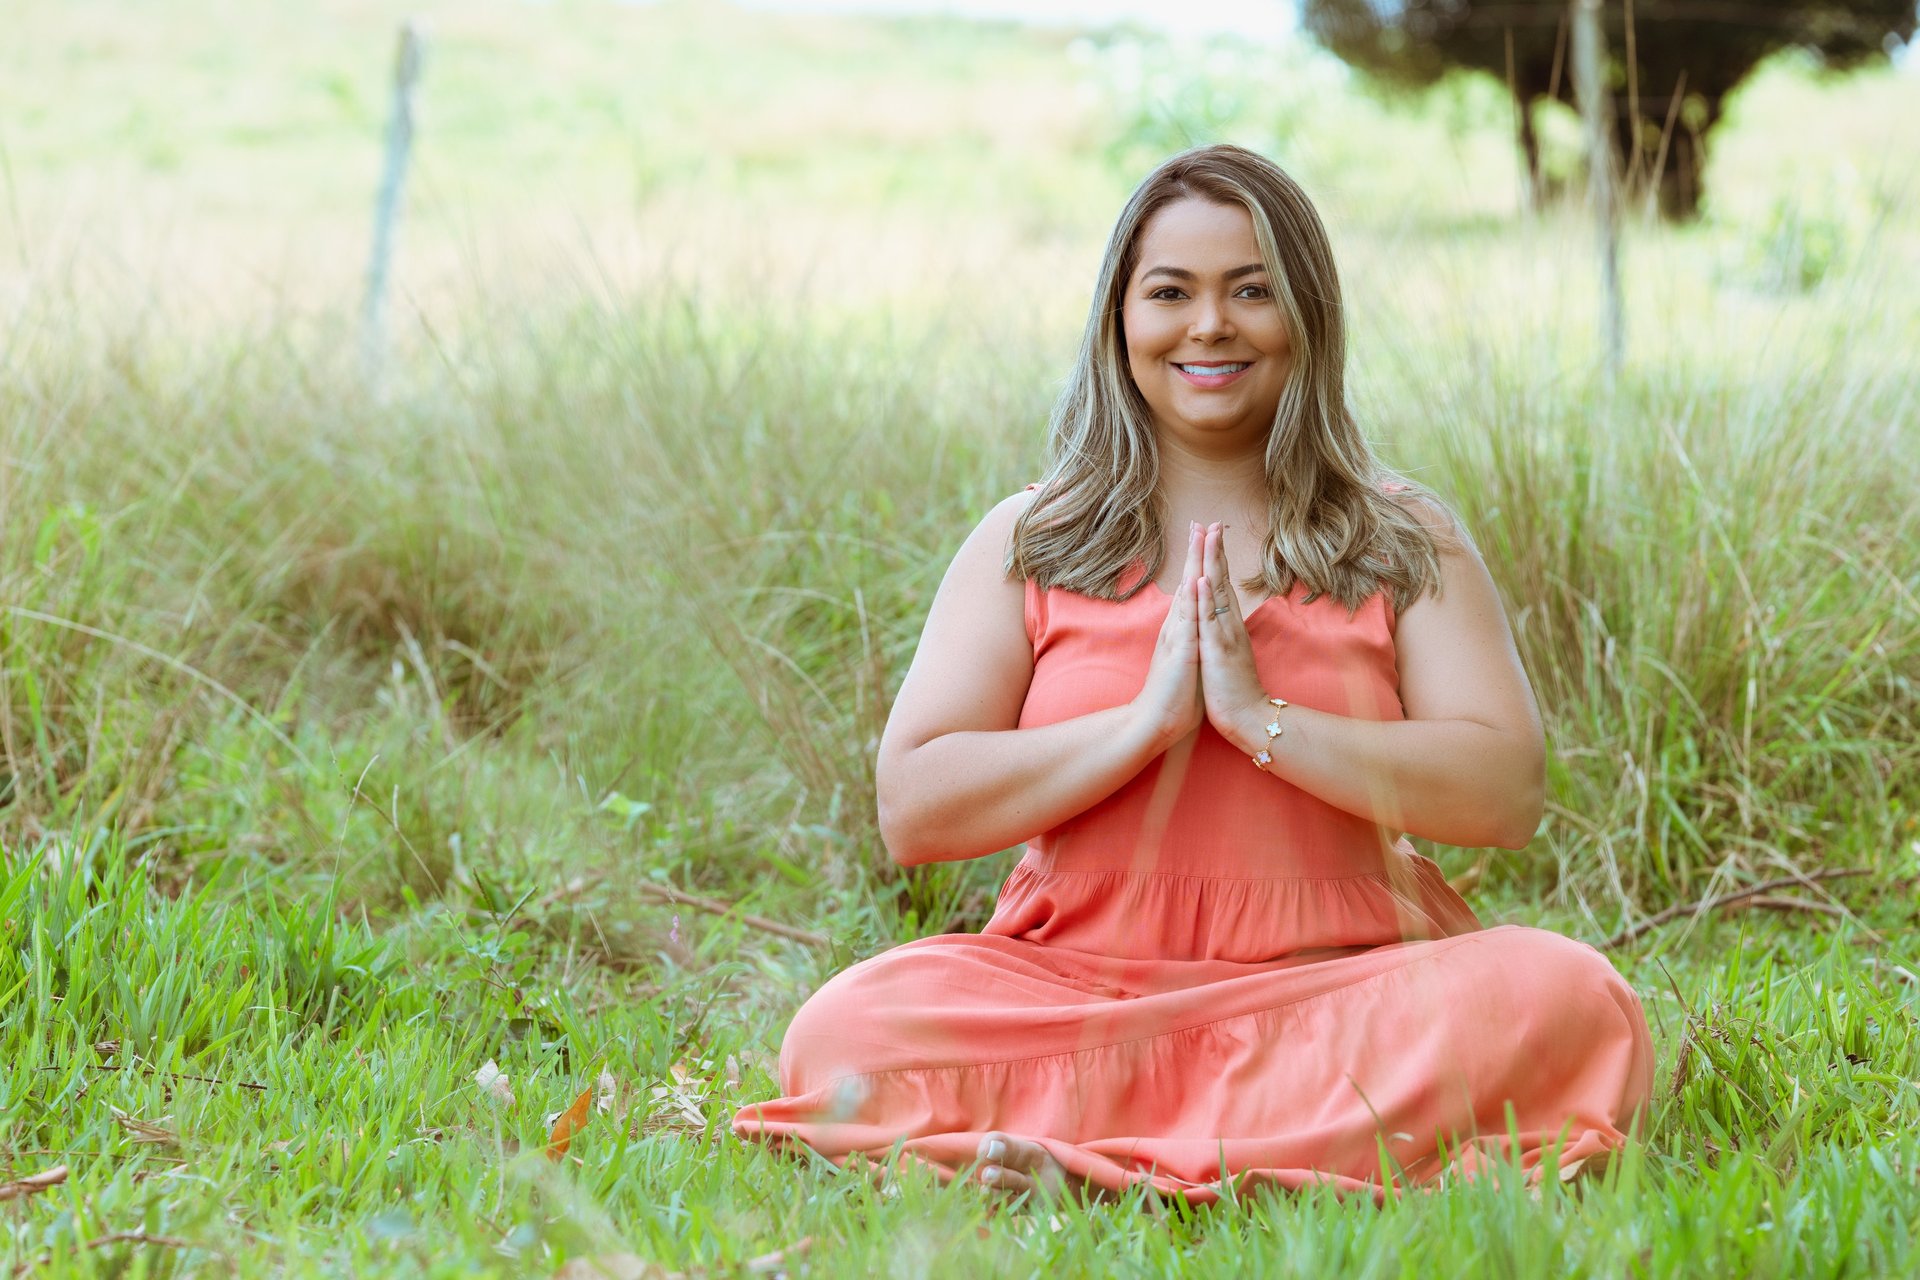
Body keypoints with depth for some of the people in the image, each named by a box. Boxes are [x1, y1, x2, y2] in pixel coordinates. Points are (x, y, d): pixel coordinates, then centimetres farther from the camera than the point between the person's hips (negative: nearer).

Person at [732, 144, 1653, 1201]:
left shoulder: (1404, 546, 10)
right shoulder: (1029, 545, 11)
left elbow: (1509, 791, -3)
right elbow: (911, 811, -1)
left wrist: (1261, 717, -11)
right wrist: (1148, 719, -10)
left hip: (1338, 995, 1)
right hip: (1074, 987, 0)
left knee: (1567, 997, -31)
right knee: (849, 1028, -29)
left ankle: (1100, 1169, -31)